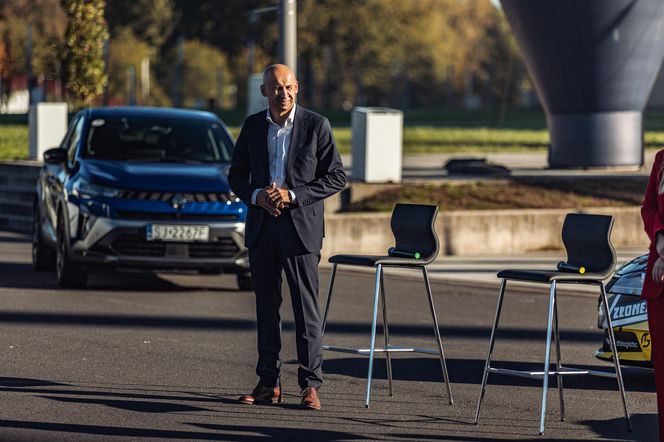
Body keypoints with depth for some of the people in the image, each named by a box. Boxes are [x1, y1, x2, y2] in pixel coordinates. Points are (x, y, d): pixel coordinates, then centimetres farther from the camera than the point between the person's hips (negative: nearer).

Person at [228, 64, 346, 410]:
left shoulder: (316, 125, -3)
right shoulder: (253, 126, 8)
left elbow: (336, 177, -4)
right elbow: (236, 175, 13)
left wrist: (292, 196, -14)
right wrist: (256, 196, -8)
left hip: (300, 226, -4)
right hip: (261, 226, 4)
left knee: (306, 308, -5)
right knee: (266, 306, 8)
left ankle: (310, 384, -4)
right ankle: (268, 383, 13)